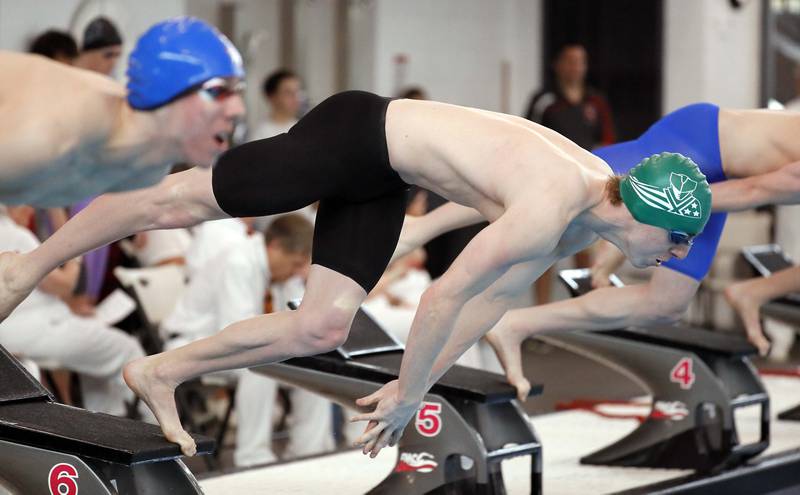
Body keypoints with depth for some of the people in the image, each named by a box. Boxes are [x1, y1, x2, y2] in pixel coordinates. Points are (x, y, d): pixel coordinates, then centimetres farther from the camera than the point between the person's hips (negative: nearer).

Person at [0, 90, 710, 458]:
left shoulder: (591, 220, -2)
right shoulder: (548, 210, -31)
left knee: (322, 329, 2)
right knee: (180, 202, 4)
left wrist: (416, 383, 9)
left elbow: (494, 295, 8)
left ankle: (160, 374, 16)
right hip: (354, 133, -8)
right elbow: (446, 295, -27)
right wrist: (409, 392, -13)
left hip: (382, 179, 8)